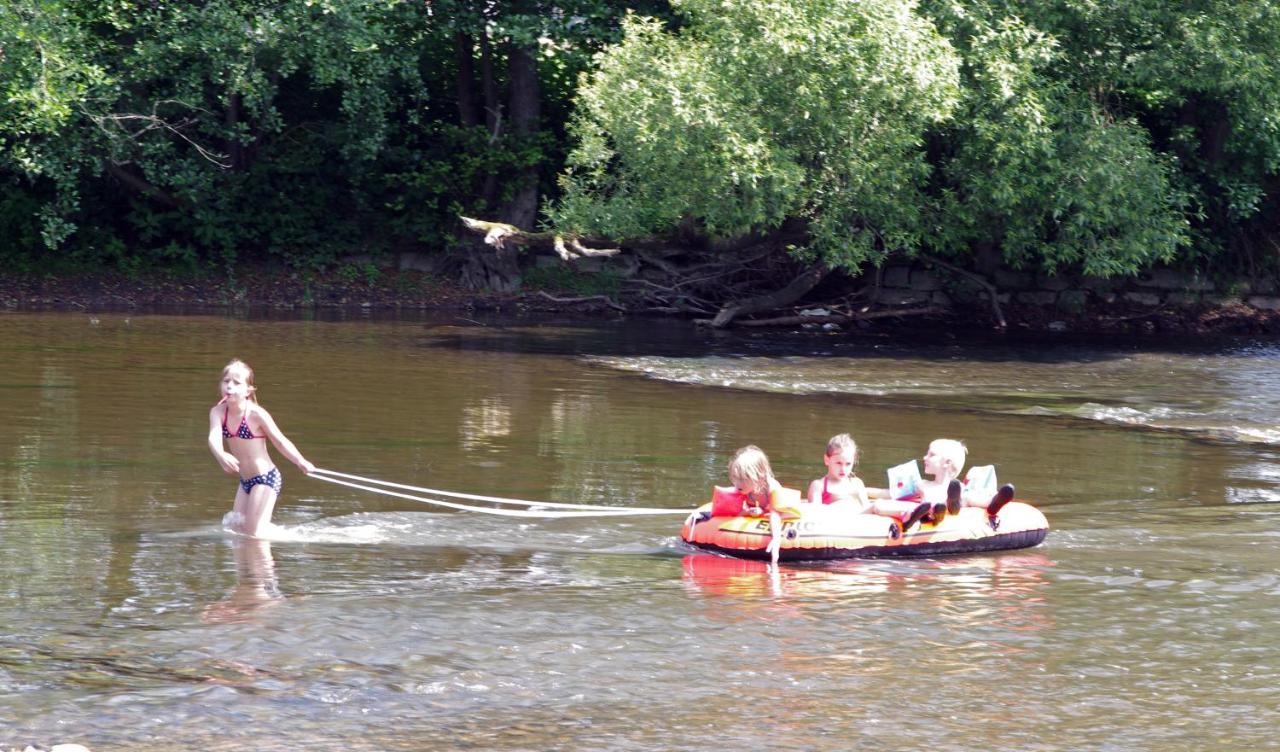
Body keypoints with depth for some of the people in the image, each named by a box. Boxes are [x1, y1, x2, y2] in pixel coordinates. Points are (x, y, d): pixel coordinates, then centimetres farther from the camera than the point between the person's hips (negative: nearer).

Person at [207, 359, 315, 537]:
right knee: (237, 529, 13)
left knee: (254, 535, -6)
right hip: (245, 481, 6)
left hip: (266, 479, -6)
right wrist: (221, 455, -47)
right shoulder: (218, 412, -6)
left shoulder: (256, 414, -18)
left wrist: (301, 462, -31)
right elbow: (214, 438, -23)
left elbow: (280, 441, -13)